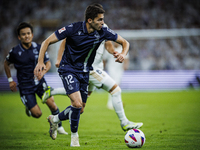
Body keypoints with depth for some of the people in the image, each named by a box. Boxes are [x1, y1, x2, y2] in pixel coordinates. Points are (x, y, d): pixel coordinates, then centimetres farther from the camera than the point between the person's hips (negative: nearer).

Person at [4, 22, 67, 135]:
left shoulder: (39, 48, -7)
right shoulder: (15, 52, -12)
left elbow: (48, 63, 5)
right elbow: (6, 63, 8)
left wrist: (43, 72, -15)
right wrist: (10, 80, 6)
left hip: (39, 82, 2)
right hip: (25, 86, -2)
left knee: (52, 104, -15)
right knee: (37, 114, -7)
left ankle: (58, 127, 9)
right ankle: (29, 108, 30)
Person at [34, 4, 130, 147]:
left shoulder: (103, 32, -10)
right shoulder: (73, 29, -21)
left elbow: (125, 42, 2)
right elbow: (47, 42, -14)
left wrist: (123, 54, -21)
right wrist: (40, 62, -26)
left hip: (84, 72, 5)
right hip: (69, 69, -5)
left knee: (79, 109, 8)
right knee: (77, 104, -22)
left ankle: (55, 119, 37)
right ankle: (74, 136, 1)